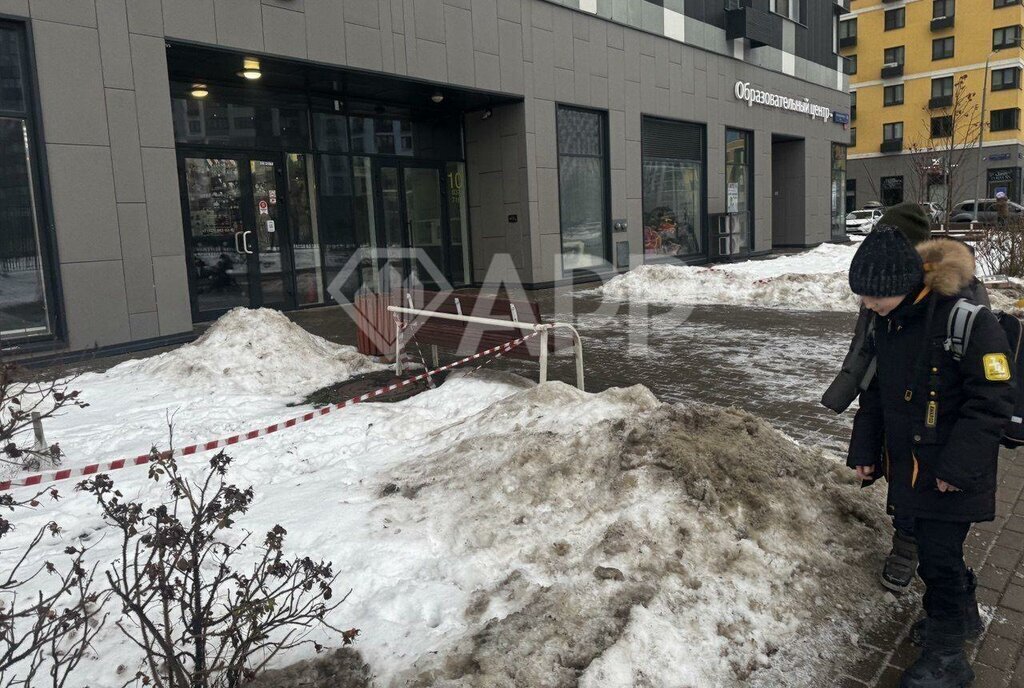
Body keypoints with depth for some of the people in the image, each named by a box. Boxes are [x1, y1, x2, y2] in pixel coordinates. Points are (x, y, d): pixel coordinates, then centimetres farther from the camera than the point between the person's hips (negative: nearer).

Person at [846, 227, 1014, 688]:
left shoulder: (968, 320, -21)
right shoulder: (885, 323, 2)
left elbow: (991, 401, -19)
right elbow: (875, 391, 12)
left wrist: (959, 466, -19)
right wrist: (864, 450, 10)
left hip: (951, 474, -7)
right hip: (908, 463, 7)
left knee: (939, 555, 0)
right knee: (930, 545, 20)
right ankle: (962, 610, 45)